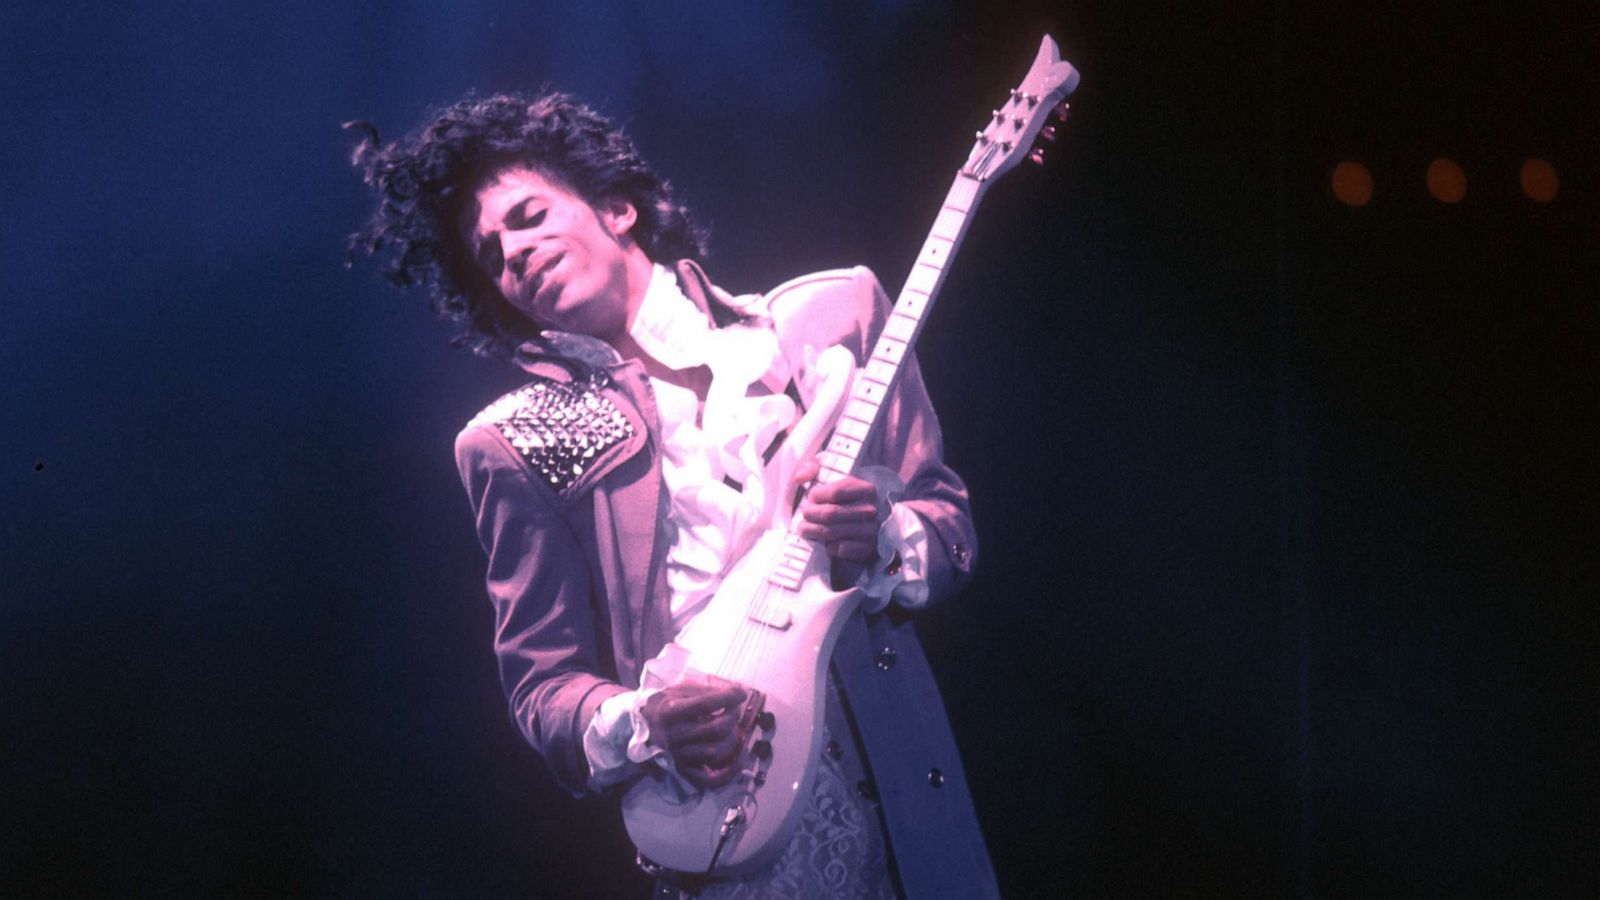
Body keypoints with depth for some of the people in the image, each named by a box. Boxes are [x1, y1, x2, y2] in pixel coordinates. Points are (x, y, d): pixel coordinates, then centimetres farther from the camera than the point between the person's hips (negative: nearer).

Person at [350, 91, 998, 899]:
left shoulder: (830, 314, 5)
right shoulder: (516, 445, 2)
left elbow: (950, 522, 8)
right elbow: (539, 682, 3)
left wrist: (881, 542, -14)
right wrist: (639, 729, -17)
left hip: (898, 793, 2)